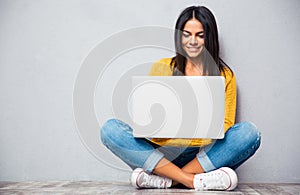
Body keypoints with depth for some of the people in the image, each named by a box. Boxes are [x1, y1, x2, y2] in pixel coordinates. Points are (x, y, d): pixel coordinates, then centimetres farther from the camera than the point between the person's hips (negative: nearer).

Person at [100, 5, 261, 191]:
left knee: (250, 131, -27)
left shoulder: (225, 75, 10)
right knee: (110, 129, -23)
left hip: (205, 155, 0)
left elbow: (226, 124, 5)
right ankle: (193, 180, -30)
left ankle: (164, 179, -29)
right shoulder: (162, 68, 8)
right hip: (163, 153, 0)